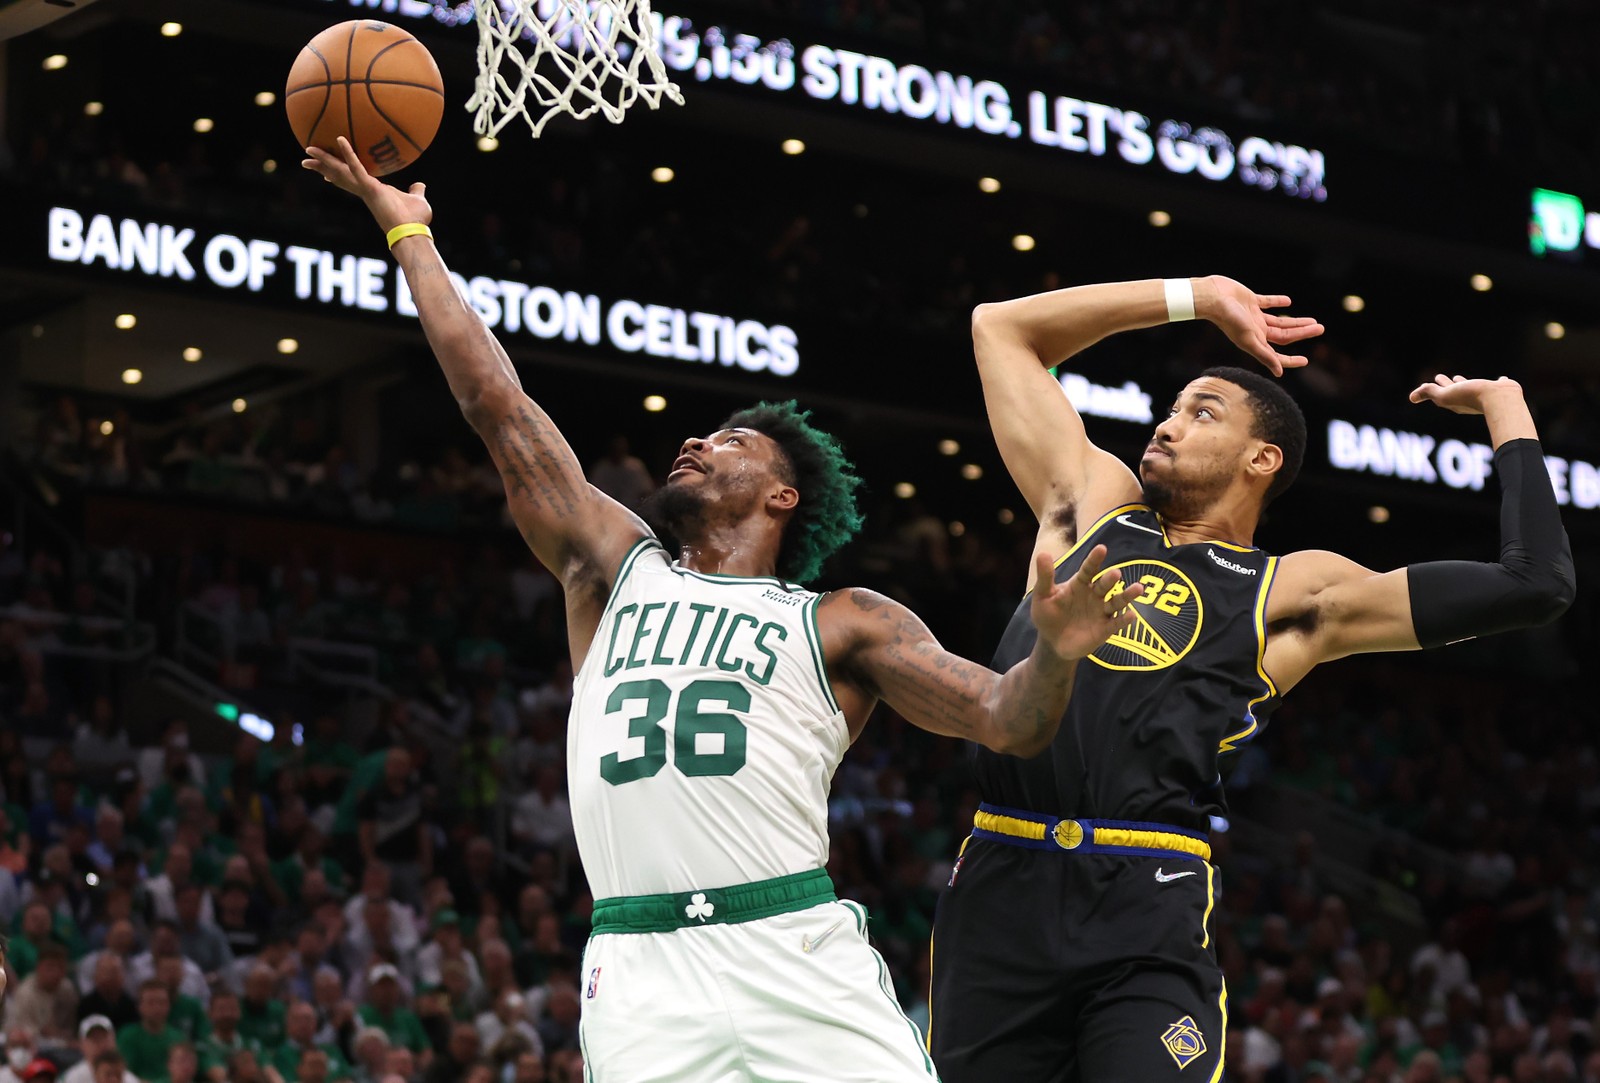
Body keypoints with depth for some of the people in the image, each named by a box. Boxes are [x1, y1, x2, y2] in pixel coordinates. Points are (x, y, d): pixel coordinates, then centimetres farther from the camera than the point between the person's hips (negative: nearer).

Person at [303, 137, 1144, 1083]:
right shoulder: (616, 571, 22)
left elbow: (1005, 719, 6)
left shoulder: (843, 624, 15)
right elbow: (498, 406, 22)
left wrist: (1055, 652, -16)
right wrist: (408, 233, 24)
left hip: (800, 959, -2)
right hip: (644, 974, 2)